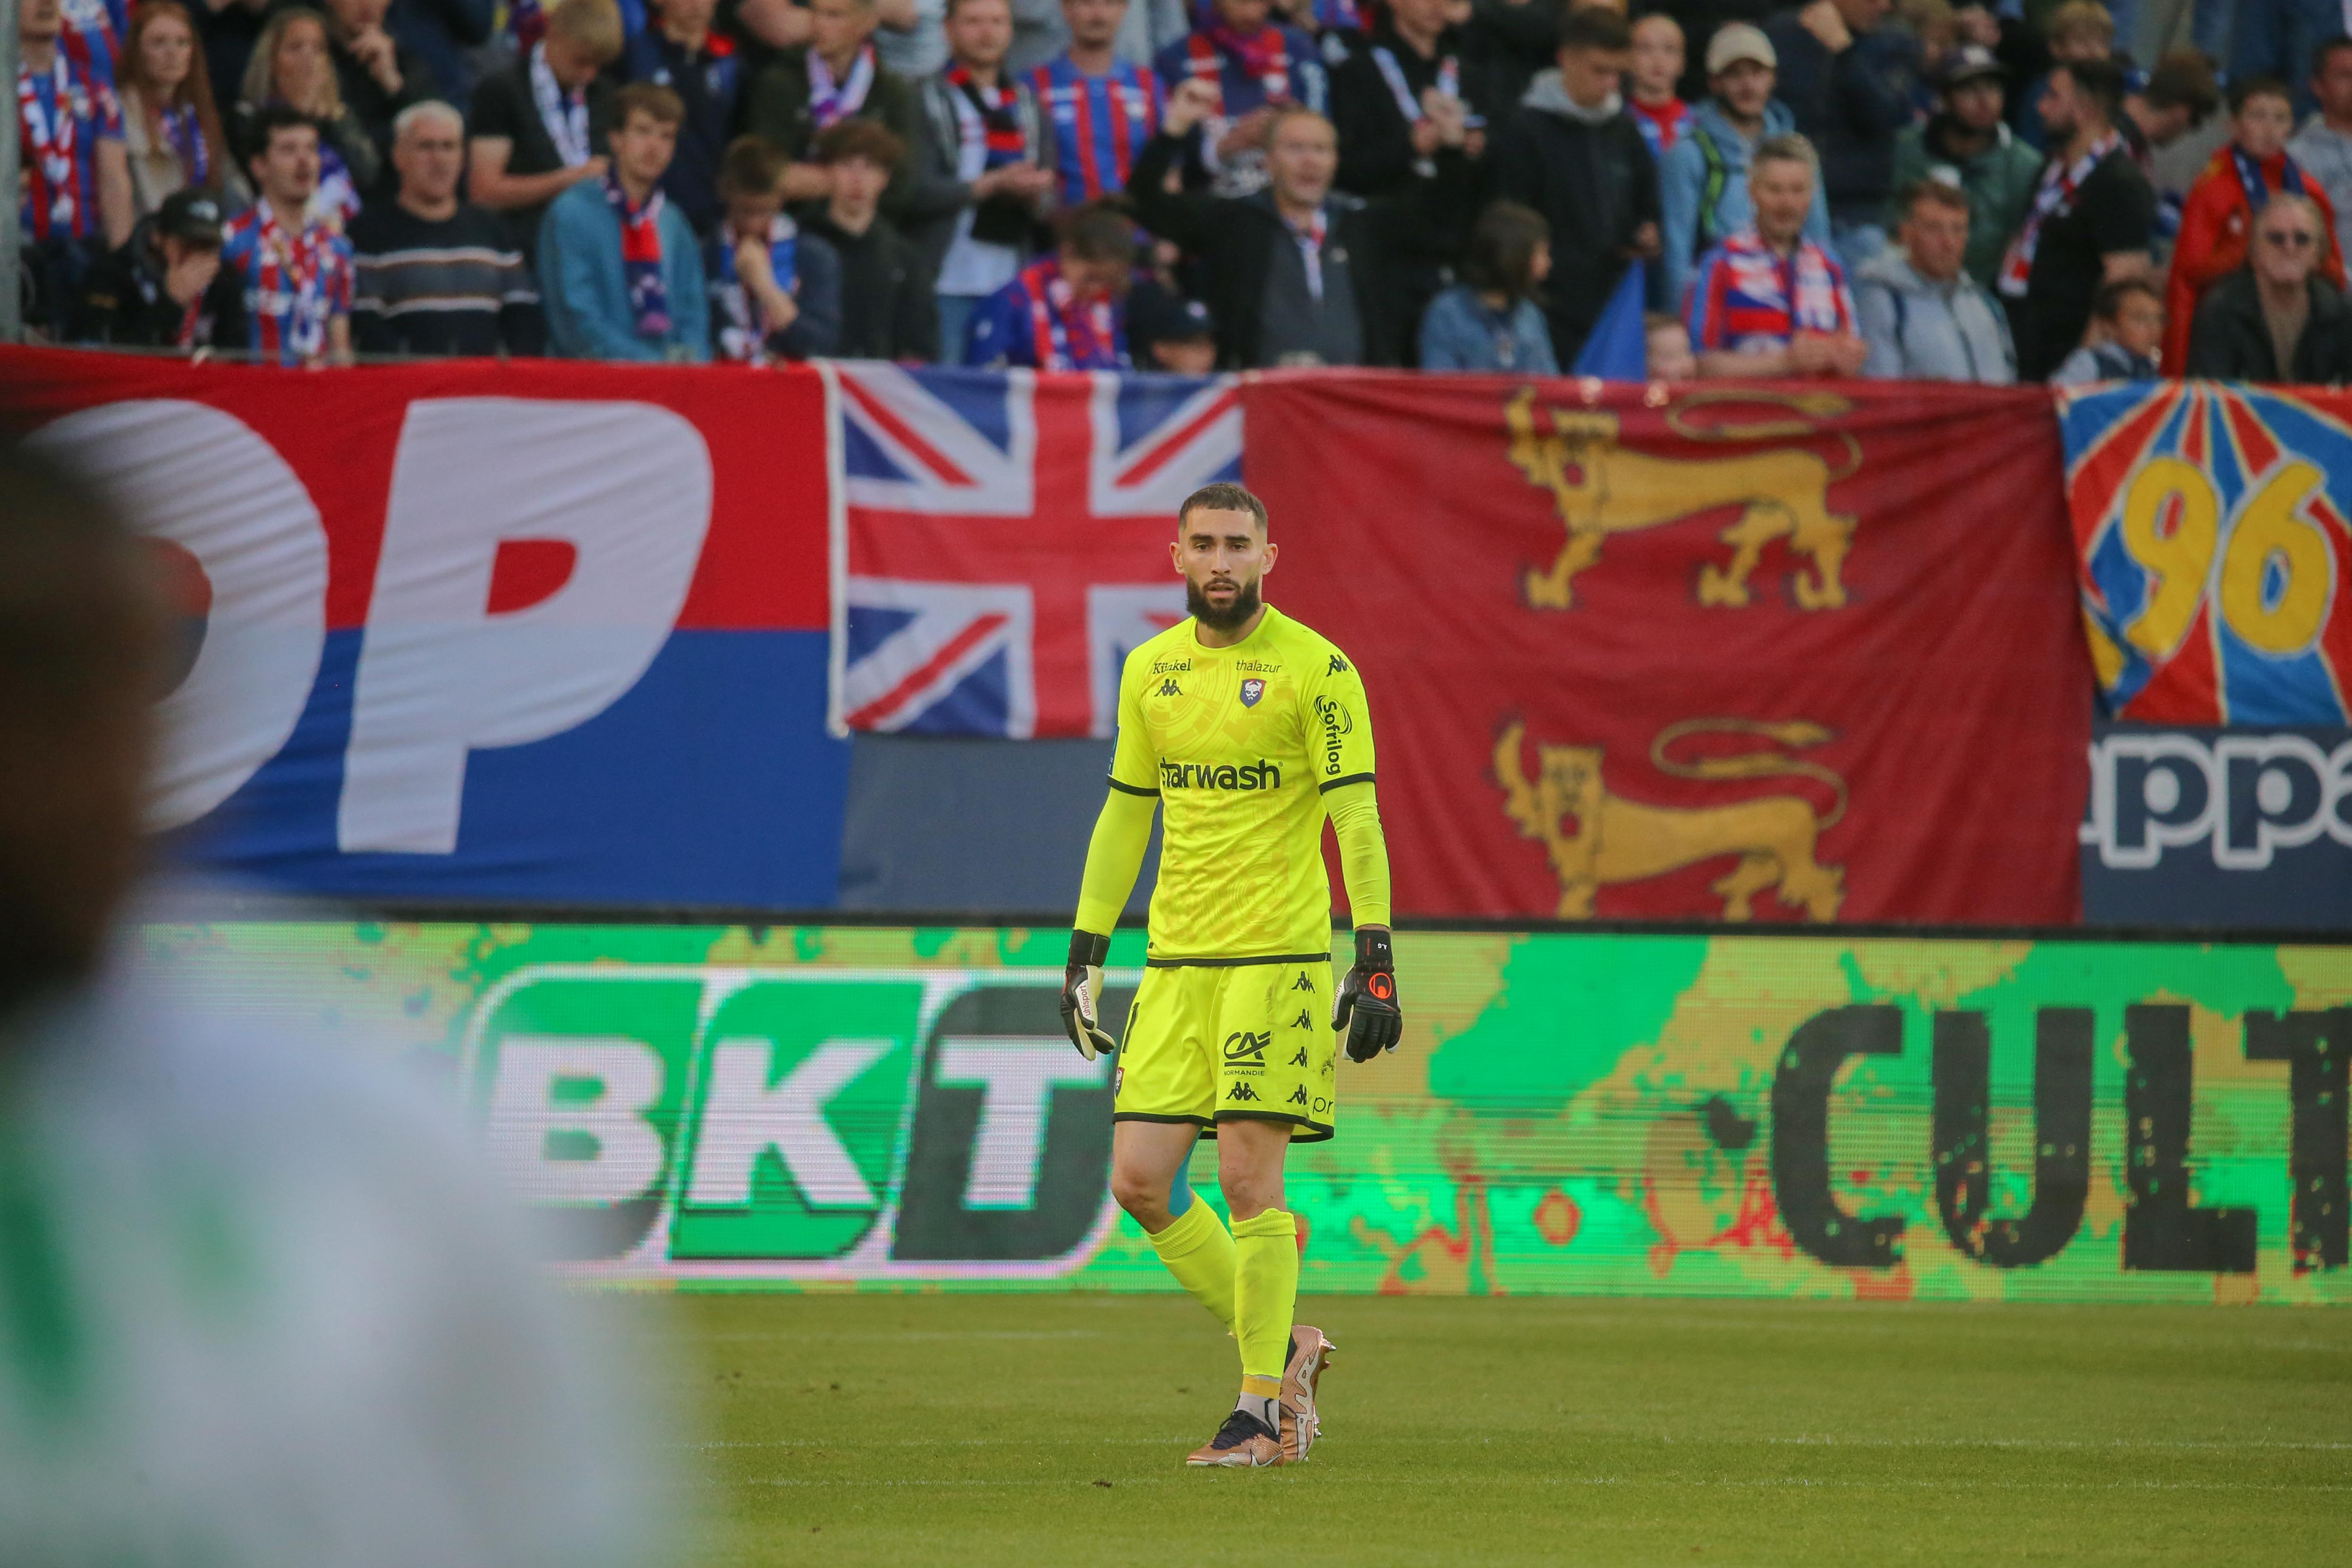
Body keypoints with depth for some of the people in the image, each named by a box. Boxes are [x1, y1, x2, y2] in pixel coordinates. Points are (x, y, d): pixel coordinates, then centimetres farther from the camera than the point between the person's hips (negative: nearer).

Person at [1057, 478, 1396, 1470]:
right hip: (1176, 961, 6)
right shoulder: (1150, 670, 12)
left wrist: (1376, 960, -14)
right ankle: (1280, 1350, 15)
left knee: (1248, 1177, -9)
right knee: (1140, 1180, -1)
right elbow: (1125, 815, 19)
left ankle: (1261, 1410, -1)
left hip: (1277, 957, -6)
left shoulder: (1315, 669, -6)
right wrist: (1085, 954, 15)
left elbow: (1357, 819, -8)